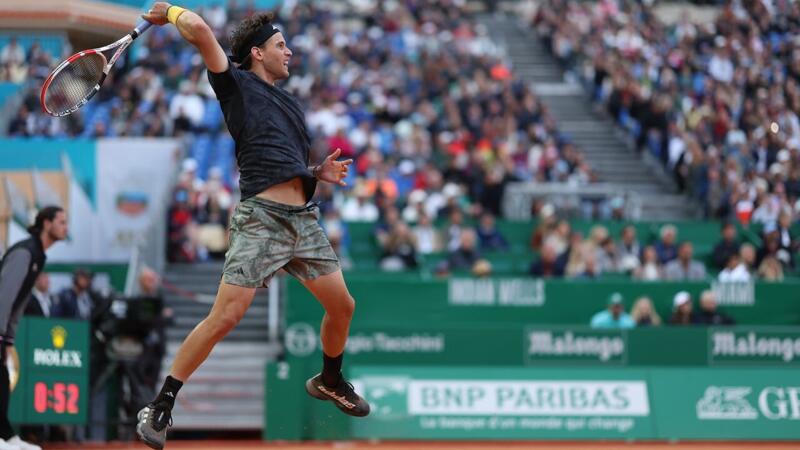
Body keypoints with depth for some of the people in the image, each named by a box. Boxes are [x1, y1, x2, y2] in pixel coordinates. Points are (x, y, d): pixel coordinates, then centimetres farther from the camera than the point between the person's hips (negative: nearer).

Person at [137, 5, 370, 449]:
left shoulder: (290, 104, 25)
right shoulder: (237, 85, 4)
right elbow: (200, 31, -10)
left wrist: (319, 173, 13)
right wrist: (171, 12, 8)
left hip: (304, 218, 8)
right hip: (261, 217, -8)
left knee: (342, 306, 13)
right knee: (225, 317, -15)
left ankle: (329, 380, 41)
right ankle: (160, 407, -8)